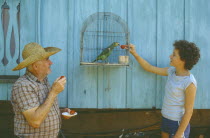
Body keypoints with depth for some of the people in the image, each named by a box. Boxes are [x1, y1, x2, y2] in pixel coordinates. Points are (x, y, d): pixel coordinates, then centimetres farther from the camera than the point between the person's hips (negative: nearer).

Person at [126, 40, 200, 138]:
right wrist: (134, 54, 6)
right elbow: (149, 68, 10)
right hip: (165, 119, 7)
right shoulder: (172, 71, -1)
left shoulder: (189, 83, -21)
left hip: (178, 123, -7)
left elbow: (188, 111, -19)